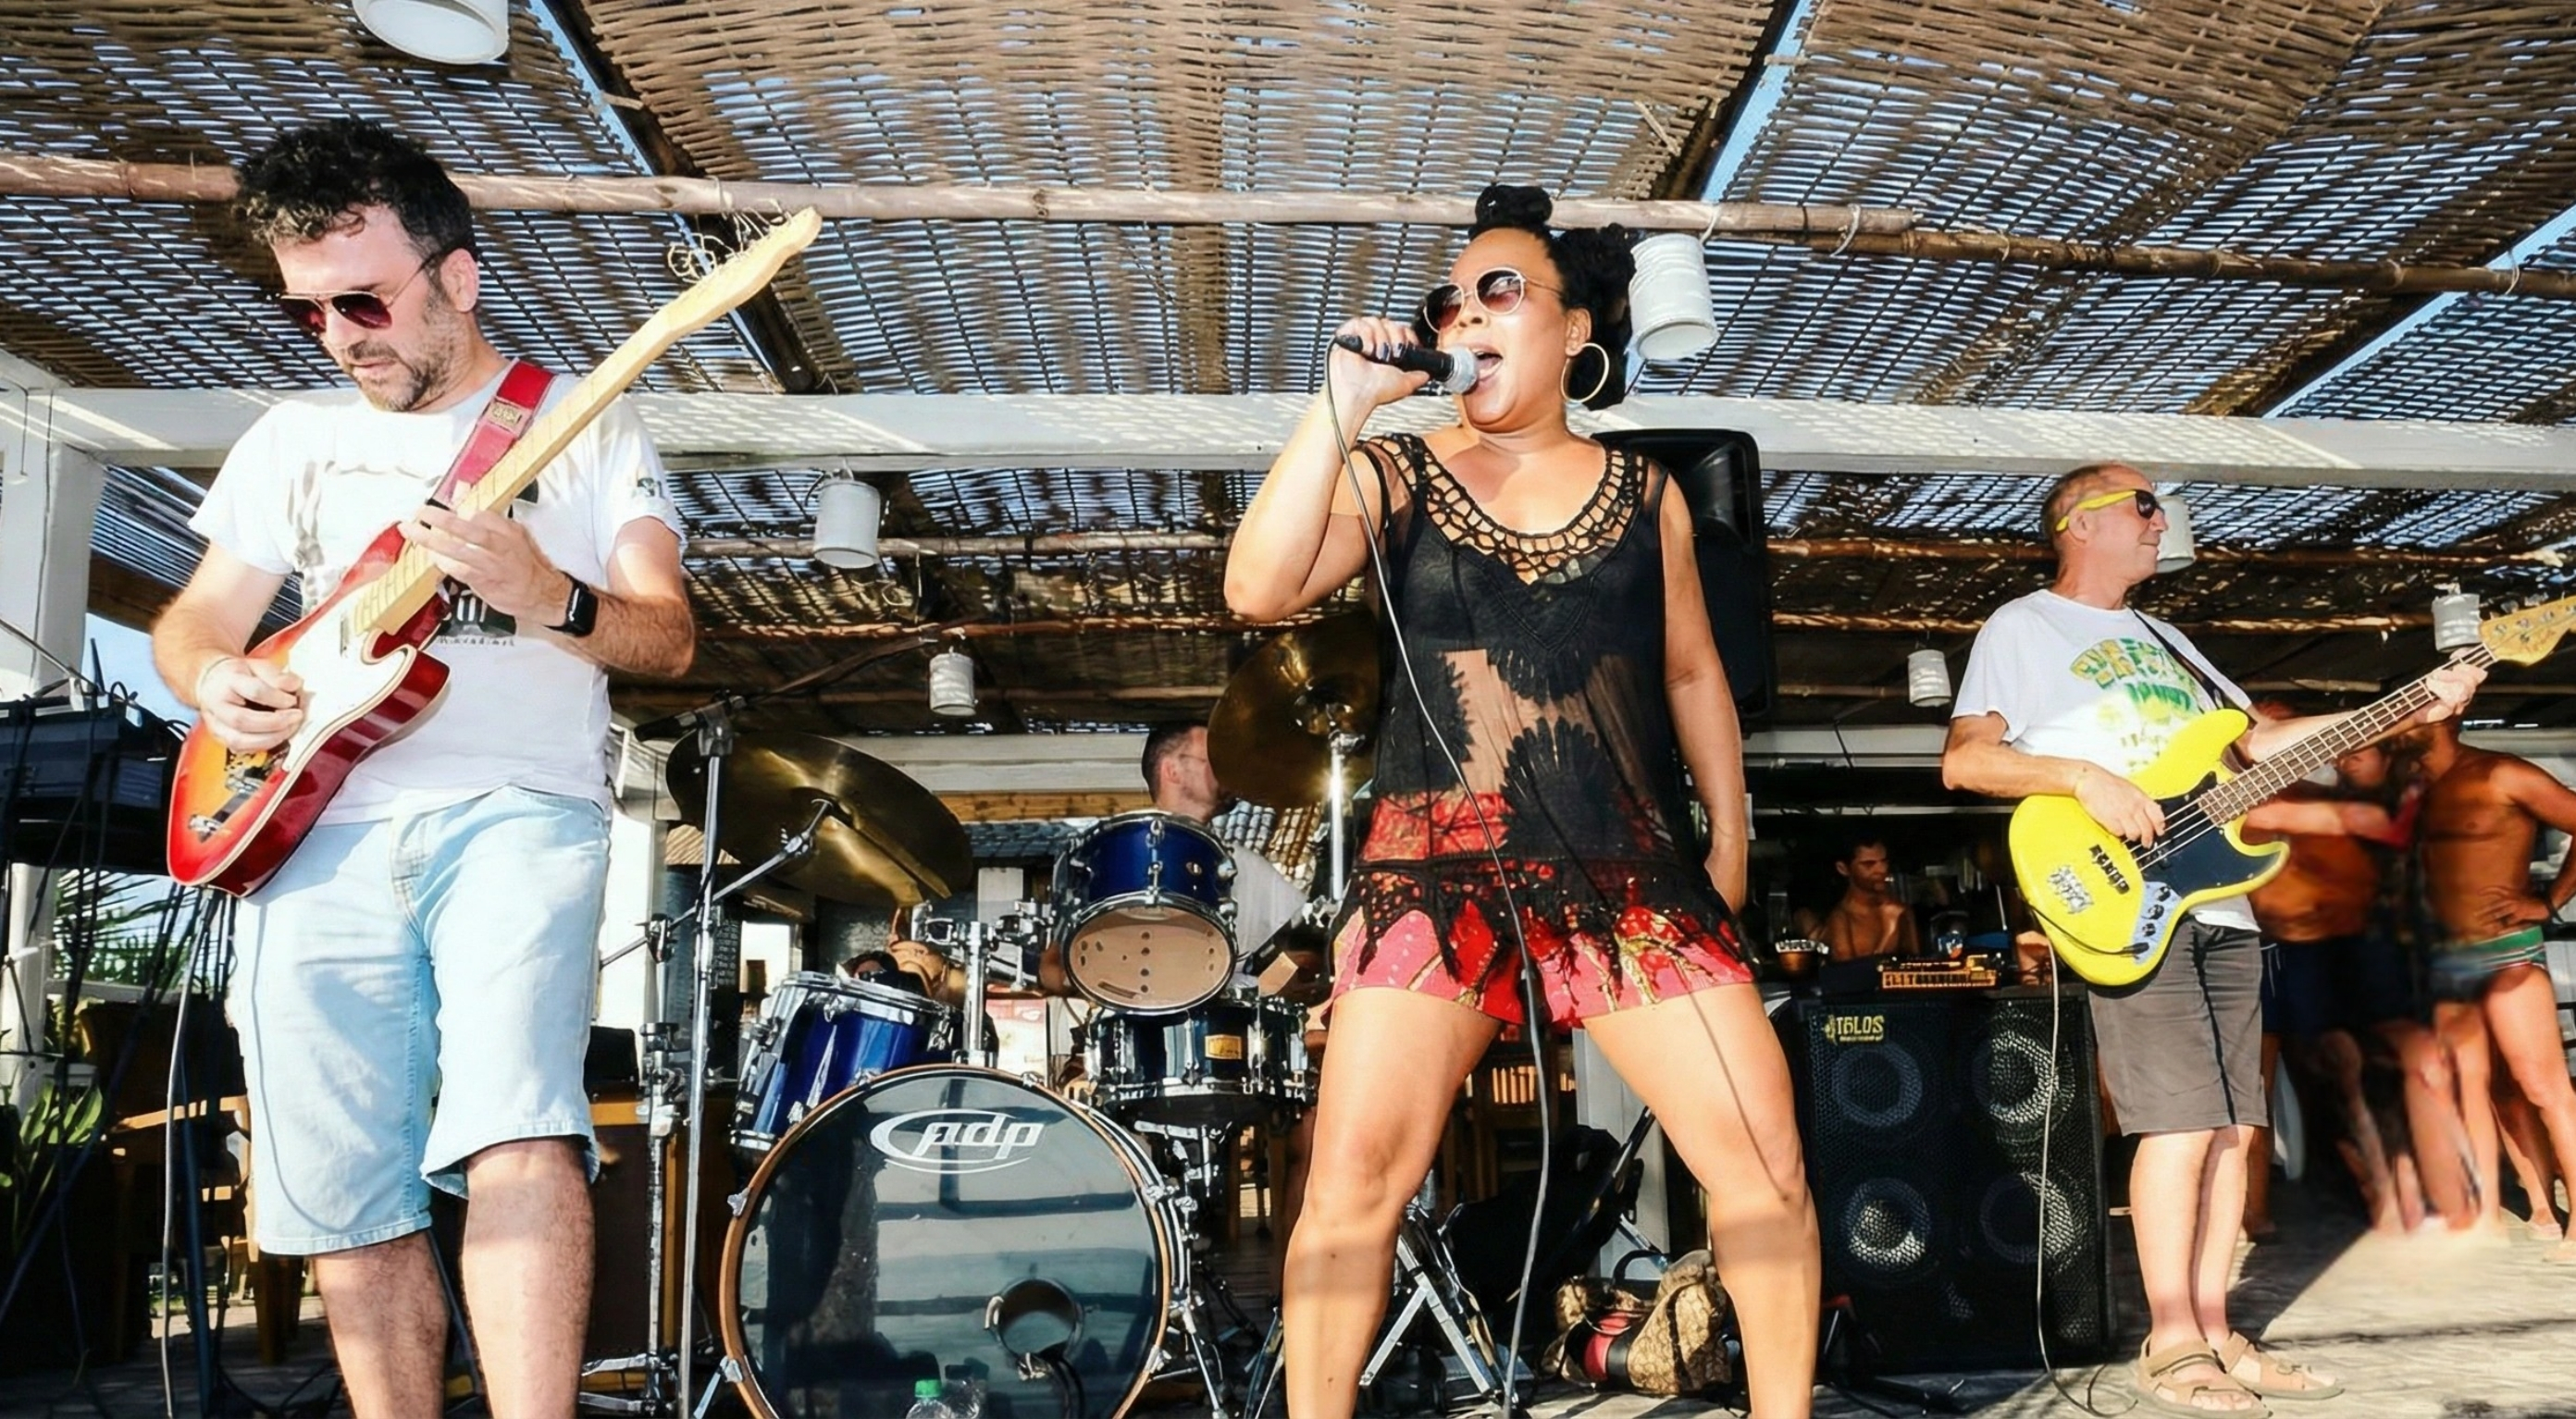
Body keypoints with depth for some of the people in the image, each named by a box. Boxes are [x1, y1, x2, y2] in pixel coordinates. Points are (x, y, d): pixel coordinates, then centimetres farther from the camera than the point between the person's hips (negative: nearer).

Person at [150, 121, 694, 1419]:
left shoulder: (585, 425, 9)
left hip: (516, 810, -4)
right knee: (345, 1207, 2)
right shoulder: (296, 437, 19)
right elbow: (190, 618, 21)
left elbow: (669, 637, 1)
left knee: (517, 1128, -26)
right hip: (317, 826, 4)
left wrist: (549, 601, -20)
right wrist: (212, 675, -4)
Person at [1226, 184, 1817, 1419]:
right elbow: (1257, 591, -12)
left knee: (1765, 1158, -1)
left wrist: (1727, 843, 14)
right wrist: (1345, 401, -12)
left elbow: (1692, 675, 19)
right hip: (1436, 871, -2)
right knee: (1354, 1176, -10)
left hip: (1631, 874, 2)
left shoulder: (1645, 495, 12)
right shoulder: (1393, 476, 5)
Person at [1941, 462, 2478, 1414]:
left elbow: (2251, 742, 21)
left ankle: (2213, 1336, 14)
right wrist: (2082, 776, -21)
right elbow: (1963, 759, -8)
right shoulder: (2022, 627, 1)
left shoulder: (2163, 640, 25)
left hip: (2219, 909, 8)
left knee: (2231, 1127, 6)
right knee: (2183, 1124, -11)